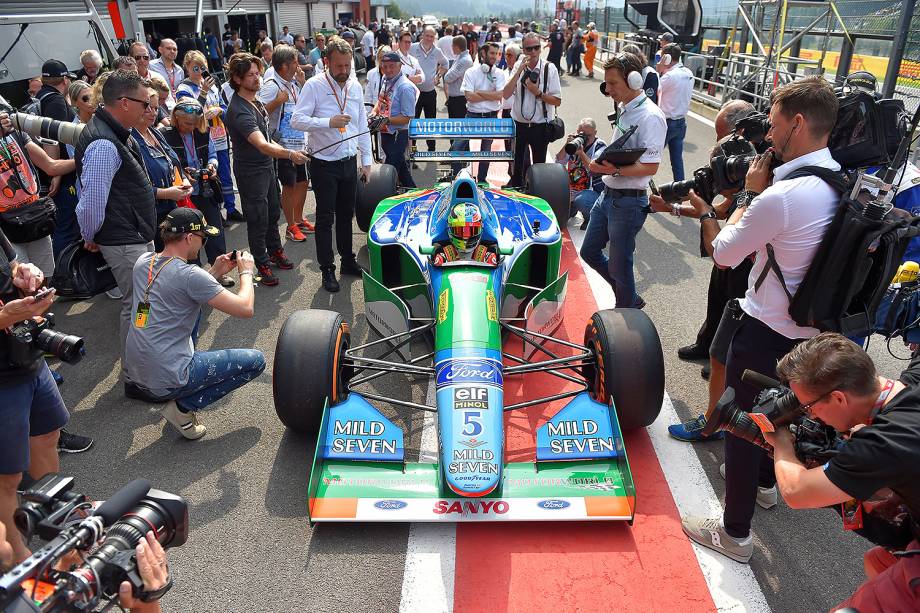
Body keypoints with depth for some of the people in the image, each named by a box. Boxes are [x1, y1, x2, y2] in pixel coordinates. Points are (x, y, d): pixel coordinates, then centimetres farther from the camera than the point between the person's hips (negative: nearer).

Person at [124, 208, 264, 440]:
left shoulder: (143, 262, 4)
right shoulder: (190, 275, -20)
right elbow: (246, 309, -18)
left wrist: (215, 272, 15)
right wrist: (246, 272, -1)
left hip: (133, 368, 8)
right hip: (166, 379, -8)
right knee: (256, 360, 1)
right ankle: (184, 407, -2)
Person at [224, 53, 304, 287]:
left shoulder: (255, 99, 3)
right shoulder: (239, 111, -28)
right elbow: (261, 145, -41)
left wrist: (278, 148, 18)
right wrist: (289, 154, -54)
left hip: (266, 165, 9)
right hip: (251, 171, -9)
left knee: (273, 212, 21)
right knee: (258, 219, 3)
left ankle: (275, 251, 39)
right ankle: (262, 264, 18)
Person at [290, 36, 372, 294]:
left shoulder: (355, 86, 6)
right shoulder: (314, 85, -11)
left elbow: (362, 125, 11)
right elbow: (296, 120, -17)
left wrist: (367, 160, 9)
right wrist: (329, 122, -27)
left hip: (349, 162, 5)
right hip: (324, 164, -5)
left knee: (346, 215, 17)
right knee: (325, 218, 3)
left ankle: (348, 260, 32)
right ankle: (327, 270, 14)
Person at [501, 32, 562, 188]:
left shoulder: (549, 68, -10)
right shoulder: (518, 66, -2)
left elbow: (557, 101, -9)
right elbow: (506, 94, -11)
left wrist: (538, 92, -21)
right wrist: (520, 71, -17)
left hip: (540, 126, -2)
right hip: (519, 124, 3)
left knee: (539, 164, 12)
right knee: (517, 163, 17)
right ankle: (515, 187, 37)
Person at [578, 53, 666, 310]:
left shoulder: (650, 117, -18)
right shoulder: (624, 110, 10)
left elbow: (650, 167, -22)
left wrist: (615, 171, -31)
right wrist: (601, 163, 4)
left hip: (628, 202, -10)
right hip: (608, 195, 10)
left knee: (618, 265, 4)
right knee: (589, 252, 18)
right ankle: (630, 299, 34)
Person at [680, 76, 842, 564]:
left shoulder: (779, 196, -28)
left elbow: (722, 254, -15)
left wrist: (750, 193, -4)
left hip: (763, 331, -8)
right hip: (811, 327, 8)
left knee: (742, 422, 5)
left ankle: (735, 532, 18)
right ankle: (764, 480, 51)